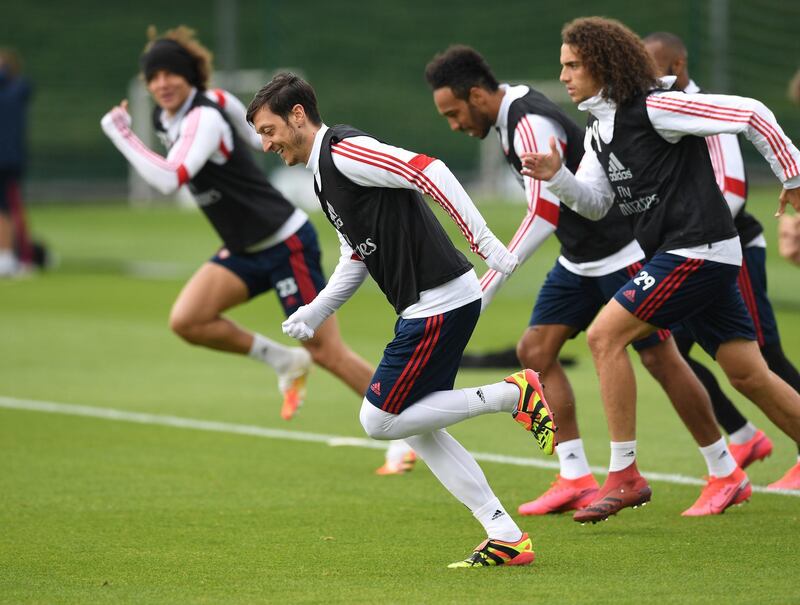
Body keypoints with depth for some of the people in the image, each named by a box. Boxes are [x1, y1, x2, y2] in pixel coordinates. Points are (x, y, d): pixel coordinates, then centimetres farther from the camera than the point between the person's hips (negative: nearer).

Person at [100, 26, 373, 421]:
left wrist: (120, 133, -31)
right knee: (186, 321, -9)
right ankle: (283, 362, 9)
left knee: (327, 352, -6)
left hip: (285, 243, -9)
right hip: (244, 249, 9)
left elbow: (169, 180, -38)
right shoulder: (164, 118, 4)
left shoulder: (205, 118, -22)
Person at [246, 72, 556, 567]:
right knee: (420, 431, 12)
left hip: (440, 300, -10)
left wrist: (485, 242, -27)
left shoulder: (343, 150, -12)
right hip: (428, 306, 10)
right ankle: (507, 538, 10)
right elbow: (357, 259, 27)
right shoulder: (324, 173, 19)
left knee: (380, 422, -5)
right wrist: (314, 314, 15)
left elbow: (428, 170, -23)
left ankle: (513, 394, -5)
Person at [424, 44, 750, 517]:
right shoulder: (512, 118, 6)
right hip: (581, 259, 10)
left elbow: (544, 216, -29)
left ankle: (726, 474, 10)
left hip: (624, 249, -10)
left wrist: (491, 282, -29)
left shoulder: (531, 124, -24)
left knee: (660, 357, -3)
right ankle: (576, 480, -1)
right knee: (536, 349, -1)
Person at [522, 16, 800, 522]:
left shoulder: (654, 107, -13)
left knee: (605, 335, -12)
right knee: (749, 374, 9)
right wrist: (557, 177, -4)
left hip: (697, 249, -9)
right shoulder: (599, 130, 14)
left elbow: (753, 114, -12)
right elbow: (596, 203, 16)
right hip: (680, 257, 9)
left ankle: (624, 475, -9)